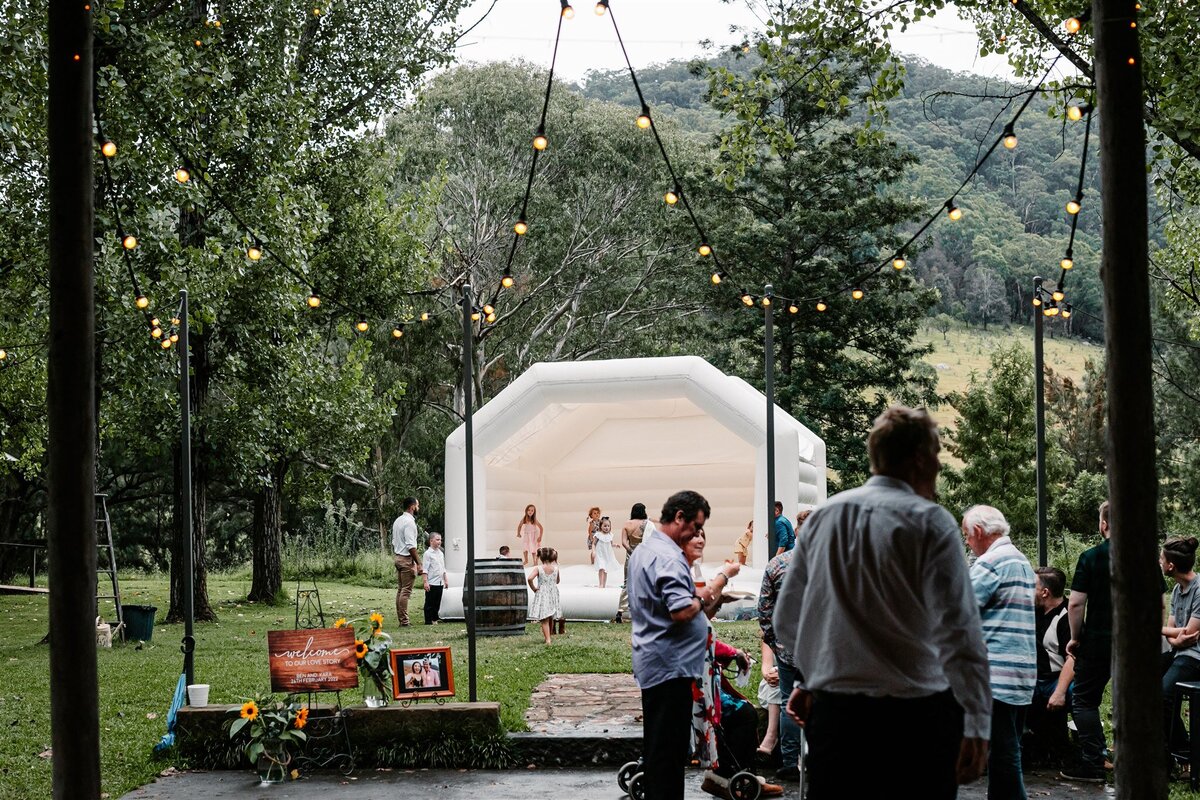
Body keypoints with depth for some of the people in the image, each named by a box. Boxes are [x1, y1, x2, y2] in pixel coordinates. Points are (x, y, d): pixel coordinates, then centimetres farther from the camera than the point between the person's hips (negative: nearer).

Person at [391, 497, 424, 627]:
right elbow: (411, 546, -20)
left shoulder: (397, 521, 15)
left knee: (400, 590, 11)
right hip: (407, 559, -10)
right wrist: (418, 563, -19)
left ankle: (401, 619, 15)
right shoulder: (409, 522, -15)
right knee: (406, 591, -7)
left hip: (397, 557, 10)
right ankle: (404, 621, -7)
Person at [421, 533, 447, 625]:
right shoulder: (428, 554, -8)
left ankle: (435, 619, 19)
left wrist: (446, 580, 20)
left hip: (440, 583, 7)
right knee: (429, 603, -2)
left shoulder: (441, 553, 15)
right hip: (431, 583, -7)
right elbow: (425, 569, -12)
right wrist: (425, 582, -17)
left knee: (437, 602, 11)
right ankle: (428, 620, 1)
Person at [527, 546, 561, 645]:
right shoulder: (556, 568, -5)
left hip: (542, 595, -3)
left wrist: (534, 588, -12)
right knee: (551, 618, 19)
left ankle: (548, 639, -6)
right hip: (553, 594, 3)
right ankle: (548, 635, 33)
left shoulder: (538, 568, -13)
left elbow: (530, 578, -27)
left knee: (544, 619, 0)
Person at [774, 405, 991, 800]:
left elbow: (787, 620, 14)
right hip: (915, 715, -5)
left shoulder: (822, 516, 7)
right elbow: (959, 630, -15)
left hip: (832, 709, 5)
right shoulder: (930, 523, -8)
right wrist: (977, 724, -14)